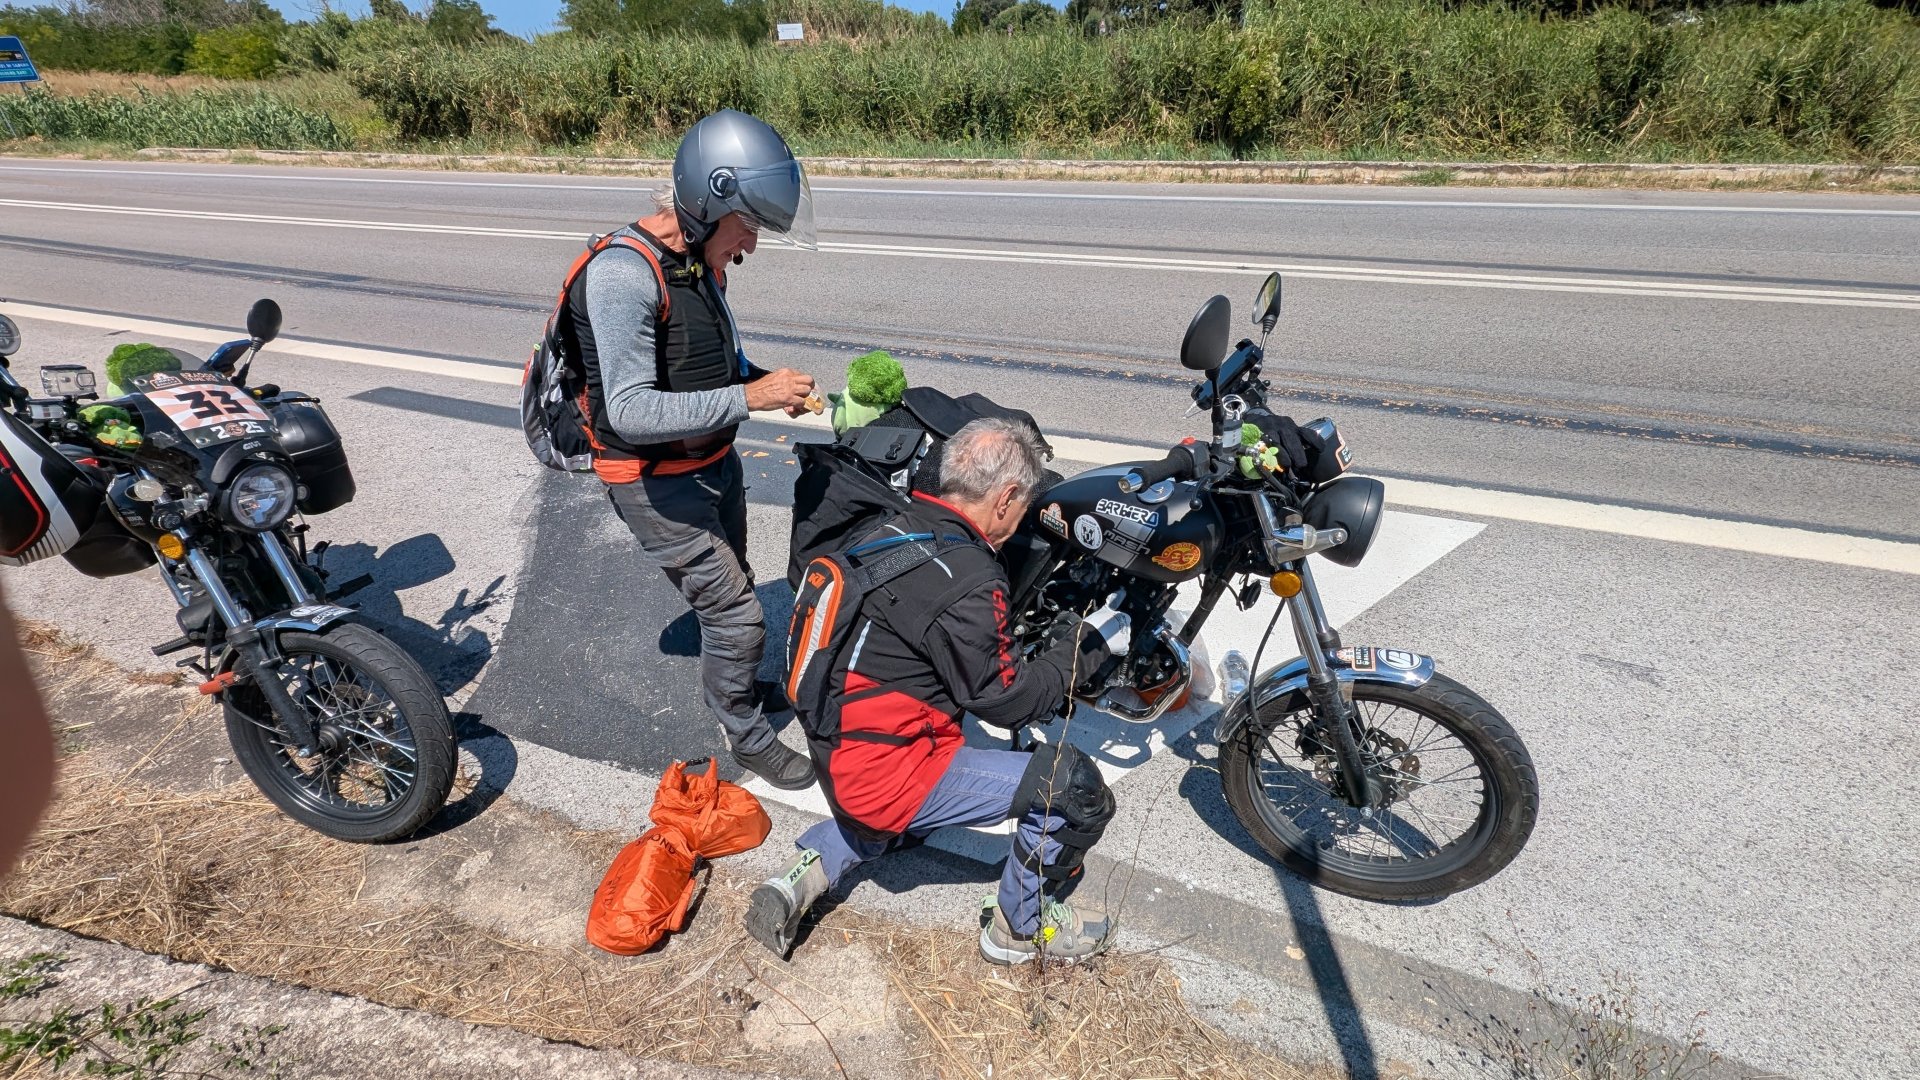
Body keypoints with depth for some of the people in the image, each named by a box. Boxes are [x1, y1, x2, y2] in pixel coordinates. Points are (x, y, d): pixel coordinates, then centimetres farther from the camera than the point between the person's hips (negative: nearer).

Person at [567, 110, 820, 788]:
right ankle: (748, 738, 22)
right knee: (735, 613, -2)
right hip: (657, 484, -8)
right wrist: (749, 397, -30)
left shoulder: (699, 261, 1)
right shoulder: (623, 274, -25)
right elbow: (631, 412, -31)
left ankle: (733, 686, 51)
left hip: (715, 462, 9)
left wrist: (766, 382, -3)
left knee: (728, 594, 25)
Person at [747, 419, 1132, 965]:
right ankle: (1022, 924, 14)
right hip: (889, 772, -9)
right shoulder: (968, 585, -25)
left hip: (835, 750, 9)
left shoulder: (892, 531, 1)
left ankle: (805, 872, 22)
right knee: (1074, 784, -9)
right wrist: (1086, 643, -3)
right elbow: (1006, 701, -15)